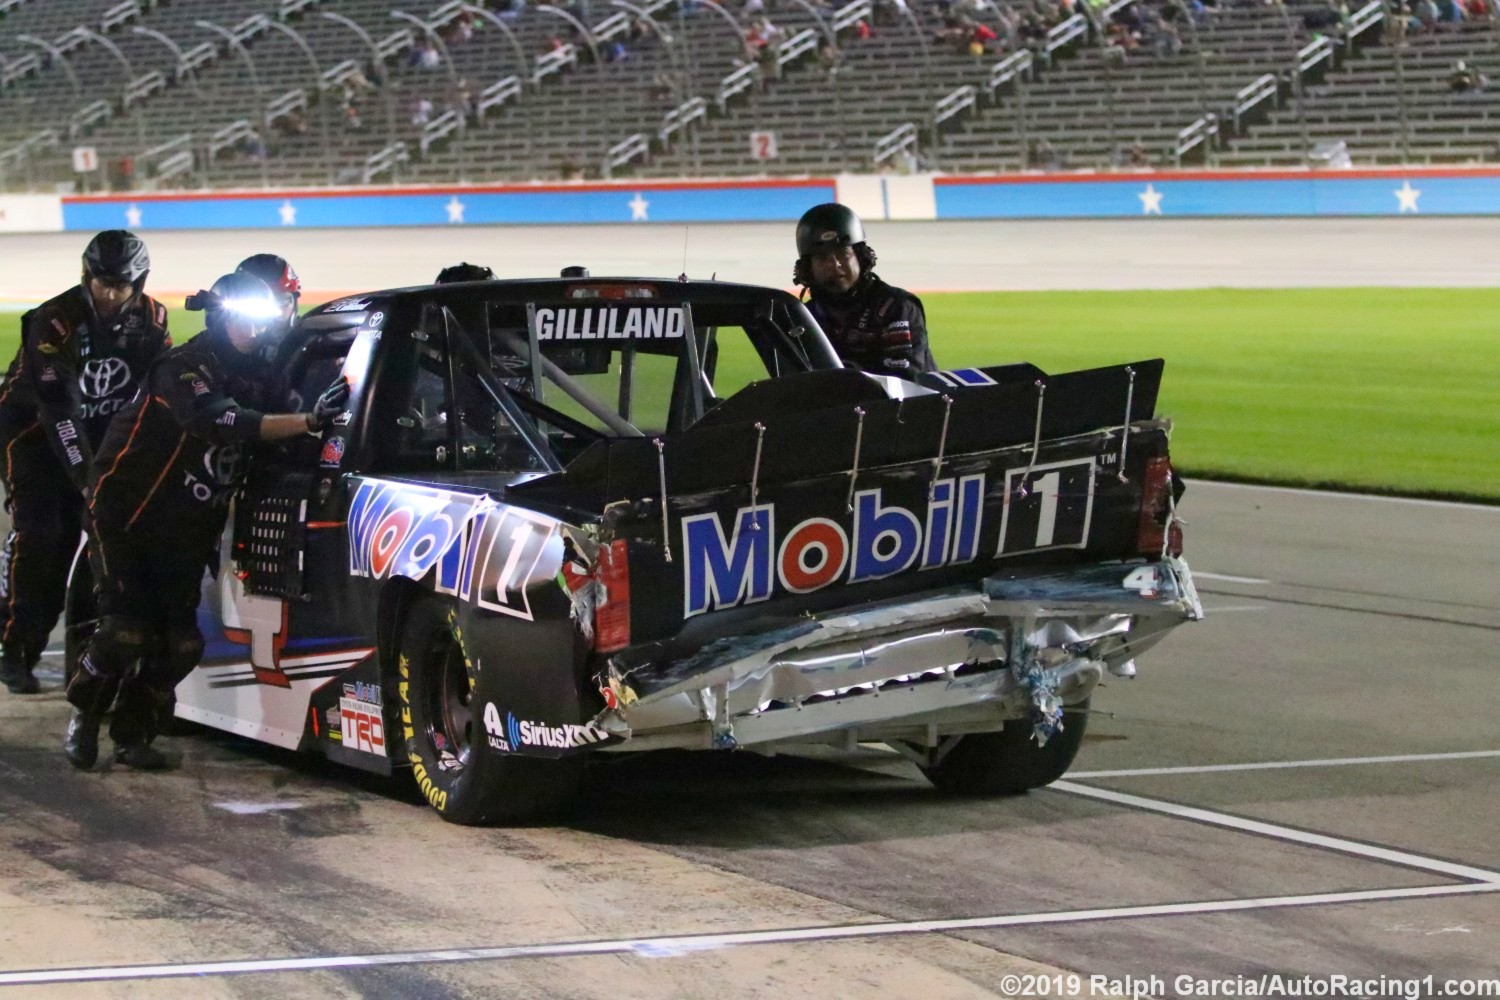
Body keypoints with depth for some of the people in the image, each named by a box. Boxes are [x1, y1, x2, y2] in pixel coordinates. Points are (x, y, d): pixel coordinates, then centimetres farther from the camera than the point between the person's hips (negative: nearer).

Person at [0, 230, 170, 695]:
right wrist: (86, 474, -36)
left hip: (98, 435, 5)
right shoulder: (54, 322, -26)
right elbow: (59, 409, -31)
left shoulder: (150, 319, -10)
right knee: (38, 531, -19)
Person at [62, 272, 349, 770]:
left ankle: (132, 733, 13)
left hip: (186, 532, 7)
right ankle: (83, 718, 10)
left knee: (180, 643, -3)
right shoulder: (182, 369, -21)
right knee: (127, 631, -14)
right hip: (127, 517, -7)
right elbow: (220, 424, -38)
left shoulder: (255, 374, 4)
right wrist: (309, 420, -46)